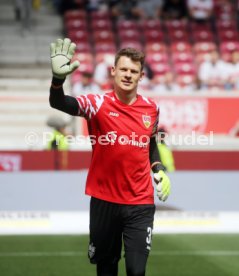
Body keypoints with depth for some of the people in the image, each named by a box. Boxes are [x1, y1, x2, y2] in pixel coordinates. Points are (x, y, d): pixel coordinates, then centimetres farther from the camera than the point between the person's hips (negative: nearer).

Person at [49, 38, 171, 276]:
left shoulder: (151, 108, 3)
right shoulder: (99, 104, -8)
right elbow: (58, 103, -26)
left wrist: (158, 170, 8)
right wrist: (58, 77, -45)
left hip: (140, 204, 1)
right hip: (104, 201, -1)